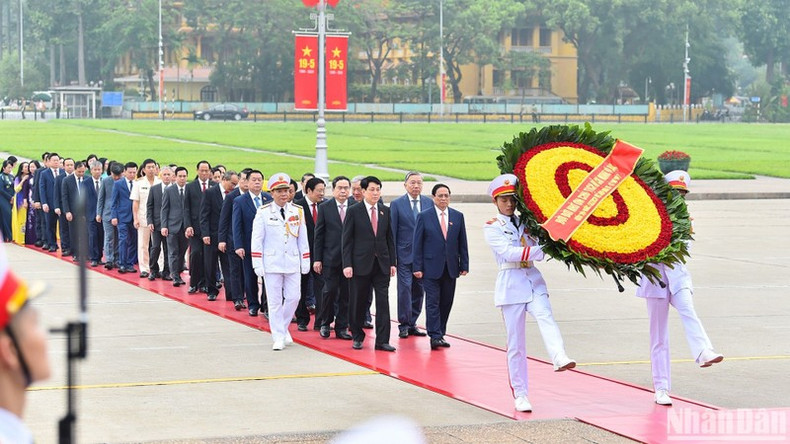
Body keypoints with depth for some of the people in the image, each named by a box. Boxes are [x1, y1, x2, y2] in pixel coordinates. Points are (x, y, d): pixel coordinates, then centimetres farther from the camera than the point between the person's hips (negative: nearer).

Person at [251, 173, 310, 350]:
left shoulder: (297, 211, 6)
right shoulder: (263, 212, -2)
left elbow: (303, 238, 10)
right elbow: (257, 239, -2)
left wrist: (305, 261, 8)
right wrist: (257, 264, -7)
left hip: (292, 263, 3)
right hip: (272, 263, -3)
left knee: (293, 298, 2)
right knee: (275, 301, -1)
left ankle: (283, 328, 26)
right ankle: (278, 337, 6)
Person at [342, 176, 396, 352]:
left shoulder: (385, 211, 9)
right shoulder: (354, 211, -2)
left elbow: (390, 238, 12)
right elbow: (347, 240, -3)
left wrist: (393, 262, 6)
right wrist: (347, 264, -10)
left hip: (382, 264, 3)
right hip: (361, 263, -3)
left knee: (383, 302, -3)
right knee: (358, 302, 5)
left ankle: (382, 340, -2)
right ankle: (357, 337, 20)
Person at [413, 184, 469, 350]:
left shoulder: (458, 216, 8)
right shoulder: (424, 216, -1)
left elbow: (462, 243, 10)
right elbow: (417, 243, -2)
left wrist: (464, 265, 4)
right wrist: (417, 267, -8)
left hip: (450, 267, 4)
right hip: (431, 267, -3)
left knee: (446, 303, 7)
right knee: (433, 302, -7)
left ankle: (440, 333, 16)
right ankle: (435, 336, -10)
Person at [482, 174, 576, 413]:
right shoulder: (492, 227, 1)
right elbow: (509, 252, -14)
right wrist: (541, 250, -23)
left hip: (533, 280, 3)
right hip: (511, 283, -3)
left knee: (545, 317, -27)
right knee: (516, 342, 0)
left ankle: (560, 358, -51)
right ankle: (520, 394, 7)